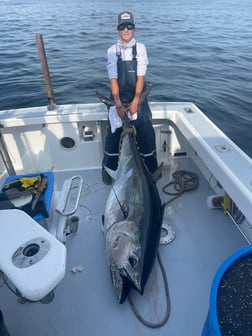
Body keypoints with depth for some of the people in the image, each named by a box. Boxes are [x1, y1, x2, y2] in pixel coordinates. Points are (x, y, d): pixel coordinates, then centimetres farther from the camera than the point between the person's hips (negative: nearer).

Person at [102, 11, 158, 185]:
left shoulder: (140, 47, 1)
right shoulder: (112, 50, 1)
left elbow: (141, 76, -5)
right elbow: (113, 79, -6)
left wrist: (135, 102, -12)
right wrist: (119, 105, -13)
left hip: (138, 97, 0)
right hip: (118, 98, 0)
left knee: (146, 132, -4)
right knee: (114, 134, -3)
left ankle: (152, 169, 12)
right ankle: (108, 169, 15)